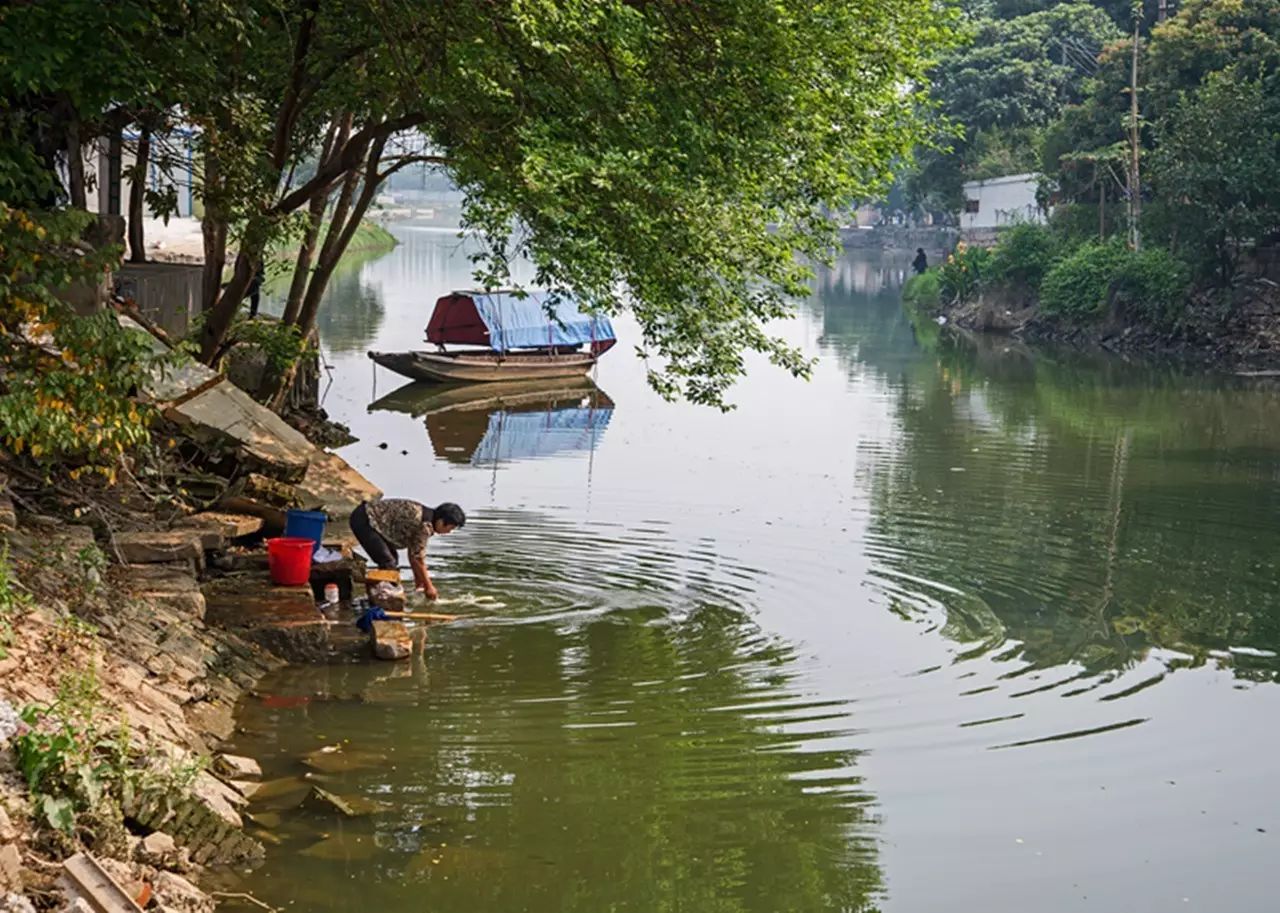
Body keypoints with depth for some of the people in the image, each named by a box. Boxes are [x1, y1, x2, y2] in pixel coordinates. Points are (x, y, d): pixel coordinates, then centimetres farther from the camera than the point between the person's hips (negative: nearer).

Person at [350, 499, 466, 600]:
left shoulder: (423, 515, 8)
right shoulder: (425, 525, -21)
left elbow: (413, 551, 15)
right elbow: (418, 558, -15)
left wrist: (418, 578, 19)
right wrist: (429, 587, -5)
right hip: (363, 521, -11)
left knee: (393, 560, 16)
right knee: (388, 563, -13)